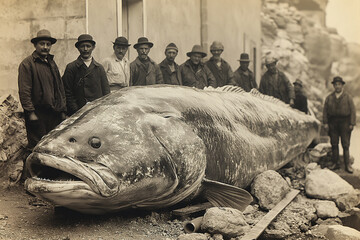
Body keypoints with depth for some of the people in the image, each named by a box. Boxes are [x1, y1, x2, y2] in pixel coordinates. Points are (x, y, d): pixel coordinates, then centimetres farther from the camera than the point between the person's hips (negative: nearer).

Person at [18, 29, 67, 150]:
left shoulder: (52, 63, 18)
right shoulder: (27, 64, -4)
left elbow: (60, 88, 20)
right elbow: (24, 91, -11)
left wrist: (62, 110, 14)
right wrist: (30, 112, -16)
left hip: (54, 113, 7)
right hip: (37, 114, -7)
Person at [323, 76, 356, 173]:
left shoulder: (348, 97, 3)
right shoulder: (329, 98, 10)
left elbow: (353, 111, 1)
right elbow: (325, 111, 10)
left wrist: (352, 124, -6)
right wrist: (325, 123, 1)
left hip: (345, 122, -2)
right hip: (333, 123, 2)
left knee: (345, 144, -4)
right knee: (334, 144, 3)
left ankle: (348, 165, 0)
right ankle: (335, 163, 10)